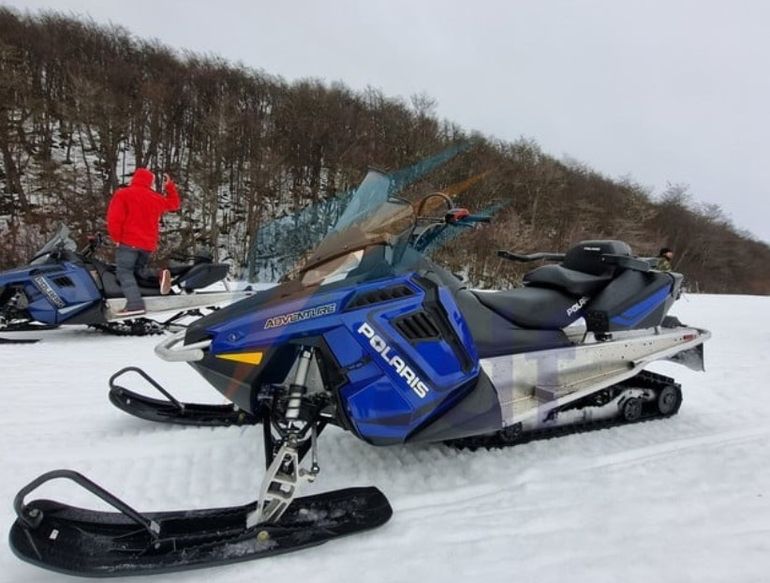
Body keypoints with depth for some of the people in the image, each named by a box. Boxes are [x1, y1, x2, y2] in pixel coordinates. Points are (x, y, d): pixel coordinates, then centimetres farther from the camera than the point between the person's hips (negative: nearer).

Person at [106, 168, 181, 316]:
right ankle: (159, 275, -10)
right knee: (139, 270, 21)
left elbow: (114, 218, -12)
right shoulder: (156, 198, 11)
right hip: (148, 244, 6)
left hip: (129, 242, -5)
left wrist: (116, 238, -1)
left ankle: (135, 304, -23)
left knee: (125, 272, -6)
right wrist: (170, 186, 34)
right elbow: (174, 204, 31)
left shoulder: (123, 194, -3)